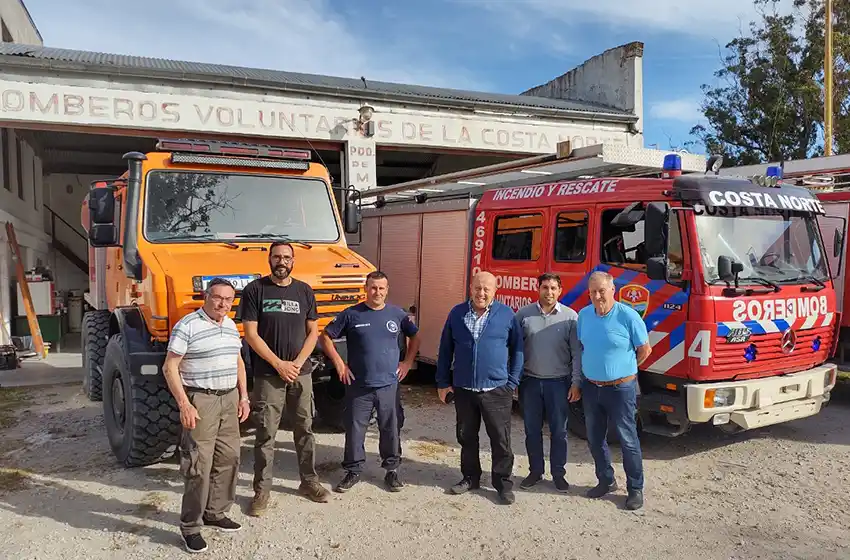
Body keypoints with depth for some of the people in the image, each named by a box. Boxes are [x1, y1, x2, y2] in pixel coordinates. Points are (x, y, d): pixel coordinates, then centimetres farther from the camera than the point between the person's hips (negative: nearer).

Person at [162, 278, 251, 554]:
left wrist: (243, 396, 12)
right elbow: (170, 368, -13)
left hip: (229, 398, 7)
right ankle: (190, 526, 8)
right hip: (200, 399, -7)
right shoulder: (187, 326, -11)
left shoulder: (231, 326, 11)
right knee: (199, 465, -4)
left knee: (228, 458, 12)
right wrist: (184, 405, -19)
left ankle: (215, 512, 27)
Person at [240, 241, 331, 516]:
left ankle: (309, 481, 26)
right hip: (268, 375, -3)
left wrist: (297, 363, -6)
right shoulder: (255, 290, -4)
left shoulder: (304, 291, 6)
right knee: (265, 434, 1)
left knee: (305, 429, 12)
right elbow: (251, 334, -7)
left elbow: (313, 332, 7)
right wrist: (279, 364, -11)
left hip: (301, 373, 3)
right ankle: (262, 490, 12)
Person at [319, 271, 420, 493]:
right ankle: (353, 470, 22)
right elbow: (325, 337, 2)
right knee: (354, 429, 6)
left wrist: (408, 362, 8)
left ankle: (392, 470, 25)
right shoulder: (351, 314, -3)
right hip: (358, 386, -1)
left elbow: (414, 336, 17)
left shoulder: (397, 314, 3)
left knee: (391, 429, 9)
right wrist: (339, 363, -3)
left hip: (389, 385, 1)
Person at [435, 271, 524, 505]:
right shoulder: (457, 313, 2)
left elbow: (517, 350, 2)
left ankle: (503, 483, 18)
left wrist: (512, 383, -2)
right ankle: (470, 477, 30)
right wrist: (443, 382, 5)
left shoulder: (507, 315, -3)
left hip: (497, 390, -2)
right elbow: (445, 350, 7)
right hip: (463, 389, 3)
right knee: (466, 437, 14)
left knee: (501, 440, 4)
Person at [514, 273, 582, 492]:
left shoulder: (570, 316, -3)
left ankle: (558, 474, 22)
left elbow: (577, 352, -1)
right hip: (530, 381, 1)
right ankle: (535, 471, 25)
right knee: (532, 430, 11)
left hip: (558, 382, -1)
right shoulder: (524, 314, 0)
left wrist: (576, 382, -6)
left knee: (559, 431, 8)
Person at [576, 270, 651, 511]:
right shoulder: (584, 315, 2)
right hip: (591, 388, 5)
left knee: (628, 440, 3)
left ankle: (635, 489, 18)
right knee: (595, 439, 14)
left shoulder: (628, 316, -14)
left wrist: (622, 368, 5)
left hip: (621, 389, -5)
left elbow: (644, 350, -5)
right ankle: (606, 481, 32)